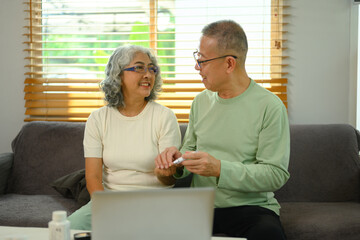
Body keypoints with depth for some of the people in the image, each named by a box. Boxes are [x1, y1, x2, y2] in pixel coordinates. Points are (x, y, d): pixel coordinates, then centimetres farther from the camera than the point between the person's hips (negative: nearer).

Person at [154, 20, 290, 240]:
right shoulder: (201, 101, 12)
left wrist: (219, 168, -22)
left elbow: (276, 174, -12)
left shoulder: (270, 106, -8)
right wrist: (177, 161, -2)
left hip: (251, 205, -4)